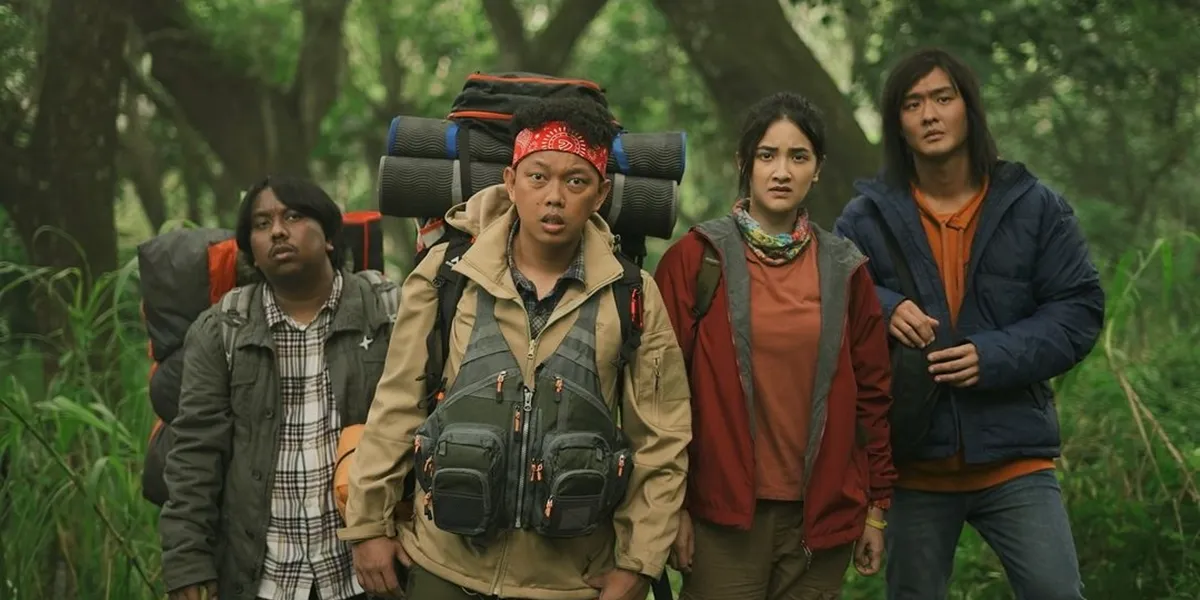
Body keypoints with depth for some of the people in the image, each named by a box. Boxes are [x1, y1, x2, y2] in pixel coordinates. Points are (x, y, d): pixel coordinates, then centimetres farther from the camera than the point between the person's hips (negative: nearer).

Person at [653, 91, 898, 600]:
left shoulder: (844, 270, 9)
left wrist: (877, 507, 10)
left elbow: (872, 393, 11)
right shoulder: (696, 259, -1)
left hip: (821, 514, 3)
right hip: (722, 511, -3)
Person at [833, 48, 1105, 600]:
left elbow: (1079, 309, -1)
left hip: (1013, 457, -1)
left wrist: (997, 356, -15)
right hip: (913, 463, 1)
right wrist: (882, 308, -14)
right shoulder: (868, 217, 2)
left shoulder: (1035, 207, 1)